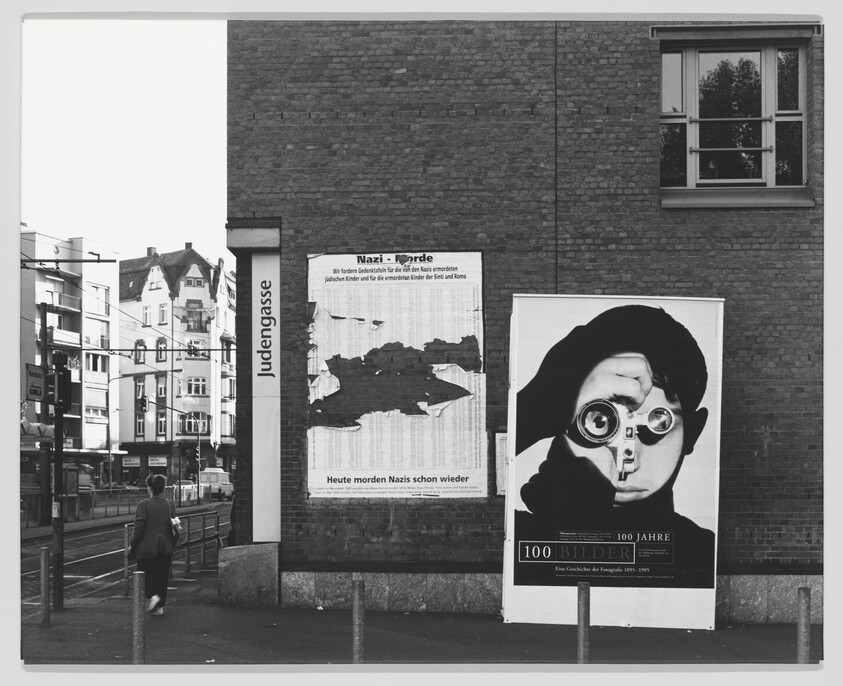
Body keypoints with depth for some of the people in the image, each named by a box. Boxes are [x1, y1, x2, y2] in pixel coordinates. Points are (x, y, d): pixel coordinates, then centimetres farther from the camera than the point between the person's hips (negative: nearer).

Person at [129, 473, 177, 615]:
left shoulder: (143, 505, -12)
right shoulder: (169, 504, 1)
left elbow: (139, 528, -13)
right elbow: (174, 527, 5)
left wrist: (132, 545, -2)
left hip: (147, 547, -4)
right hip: (165, 548, 4)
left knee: (145, 575, 10)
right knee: (162, 576, 12)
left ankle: (151, 596, -14)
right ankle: (159, 606, 14)